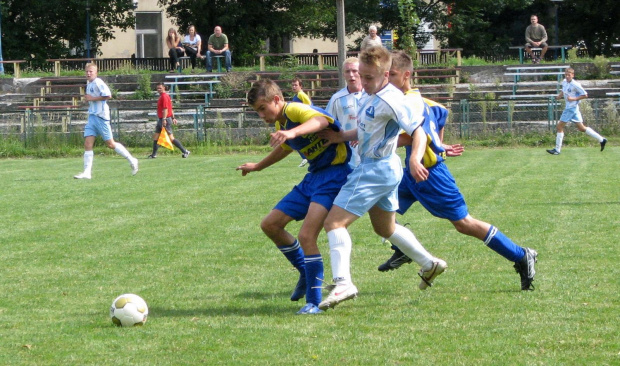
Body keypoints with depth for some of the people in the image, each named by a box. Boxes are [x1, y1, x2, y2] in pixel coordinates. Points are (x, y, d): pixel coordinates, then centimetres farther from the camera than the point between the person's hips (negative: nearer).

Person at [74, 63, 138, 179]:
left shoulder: (98, 83, -12)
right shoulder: (89, 85, 16)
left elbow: (108, 95, -22)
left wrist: (92, 98, -17)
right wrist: (88, 98, 11)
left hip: (101, 117, -9)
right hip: (92, 116, 9)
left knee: (110, 143, -3)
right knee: (87, 144, -2)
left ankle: (132, 160, 11)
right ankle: (87, 172, -5)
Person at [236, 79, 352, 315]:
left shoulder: (294, 110, -17)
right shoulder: (280, 124, 12)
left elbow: (321, 120, -40)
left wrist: (292, 132, -58)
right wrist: (257, 167, 50)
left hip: (334, 174, -10)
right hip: (313, 177, 10)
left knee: (307, 235, -22)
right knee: (270, 225, 10)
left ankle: (314, 302, -12)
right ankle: (307, 274, 25)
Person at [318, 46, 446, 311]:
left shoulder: (390, 100, -21)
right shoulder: (373, 97, 8)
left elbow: (417, 130, -26)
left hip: (376, 169, -11)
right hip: (384, 170, 11)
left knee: (334, 221, -16)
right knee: (385, 228, 28)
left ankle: (343, 283, -25)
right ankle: (429, 264, 40)